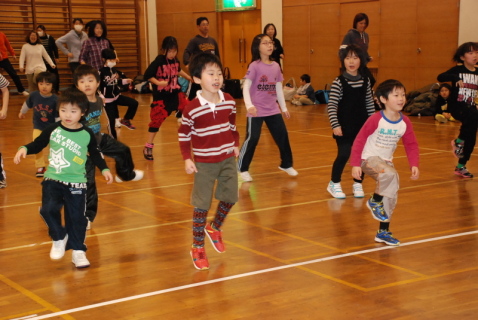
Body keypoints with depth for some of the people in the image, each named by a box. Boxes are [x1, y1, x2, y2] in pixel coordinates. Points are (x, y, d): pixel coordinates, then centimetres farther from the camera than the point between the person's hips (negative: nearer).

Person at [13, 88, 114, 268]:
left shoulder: (87, 135, -4)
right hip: (52, 179, 0)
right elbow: (37, 145, 4)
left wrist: (104, 169, 3)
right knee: (49, 209, -18)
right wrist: (24, 149, -14)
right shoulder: (52, 130, -5)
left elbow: (95, 154, 10)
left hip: (76, 183, 0)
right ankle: (59, 239, 9)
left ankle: (78, 251, 20)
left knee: (76, 217, 4)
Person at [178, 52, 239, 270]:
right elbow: (183, 133, -7)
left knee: (230, 197, 9)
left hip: (227, 159, 4)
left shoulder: (229, 101, -3)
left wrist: (235, 145, 11)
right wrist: (187, 159, -10)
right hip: (204, 163, -4)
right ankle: (197, 248, 14)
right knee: (202, 205, 1)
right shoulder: (192, 108, -16)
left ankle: (215, 228, 38)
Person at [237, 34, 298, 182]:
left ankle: (286, 164, 29)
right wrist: (249, 105, -33)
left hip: (273, 110, 6)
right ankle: (242, 169, 8)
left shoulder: (276, 66, 5)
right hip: (256, 111, -6)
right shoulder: (254, 66, -12)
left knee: (283, 136, 10)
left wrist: (284, 107, 17)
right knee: (252, 138, -6)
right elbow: (246, 87, -18)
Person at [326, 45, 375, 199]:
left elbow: (369, 103, 10)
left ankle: (357, 184, 23)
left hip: (362, 125, 4)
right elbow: (331, 105, -12)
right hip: (344, 126, -4)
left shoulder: (366, 81, 3)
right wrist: (335, 125, -19)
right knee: (344, 154, -7)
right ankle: (334, 184, 13)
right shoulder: (338, 82, -10)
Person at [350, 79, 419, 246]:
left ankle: (383, 232, 25)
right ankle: (375, 201, -9)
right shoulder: (376, 120, -20)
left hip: (386, 161, 7)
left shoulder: (404, 122, -5)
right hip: (369, 159, -6)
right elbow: (359, 140, -16)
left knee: (391, 197, 8)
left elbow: (411, 145, 4)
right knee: (391, 174, -35)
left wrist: (414, 165, -10)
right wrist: (355, 164, -19)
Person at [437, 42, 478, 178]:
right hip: (457, 106, -6)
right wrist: (456, 79, -34)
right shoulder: (458, 70, -7)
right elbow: (440, 77, -20)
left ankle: (461, 167, 19)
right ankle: (458, 141, -12)